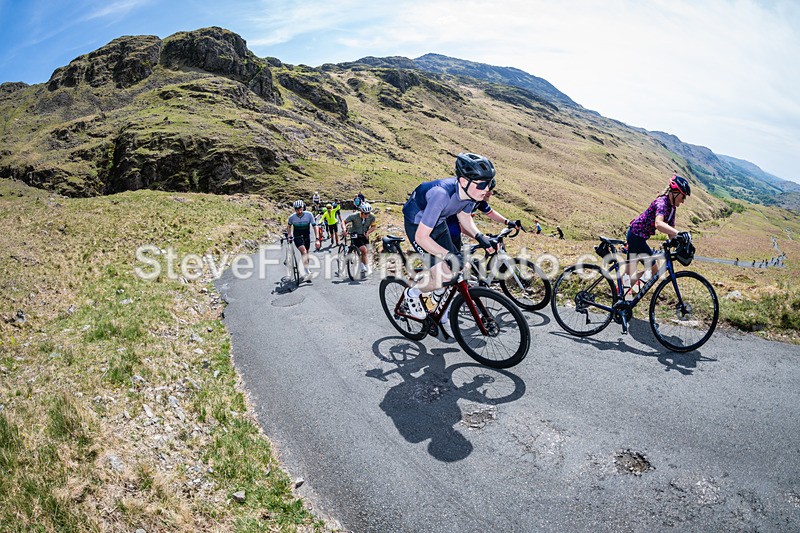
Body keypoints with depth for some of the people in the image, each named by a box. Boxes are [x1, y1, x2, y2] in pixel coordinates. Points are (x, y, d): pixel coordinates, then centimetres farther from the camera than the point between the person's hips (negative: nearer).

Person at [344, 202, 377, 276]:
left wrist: (368, 232, -24)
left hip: (364, 235, 4)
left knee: (363, 252, 15)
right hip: (356, 235, -4)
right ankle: (368, 269, -8)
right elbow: (344, 222, -18)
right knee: (364, 251, -19)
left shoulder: (372, 217, -18)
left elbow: (373, 226, -5)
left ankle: (362, 267, 38)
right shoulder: (354, 216, -27)